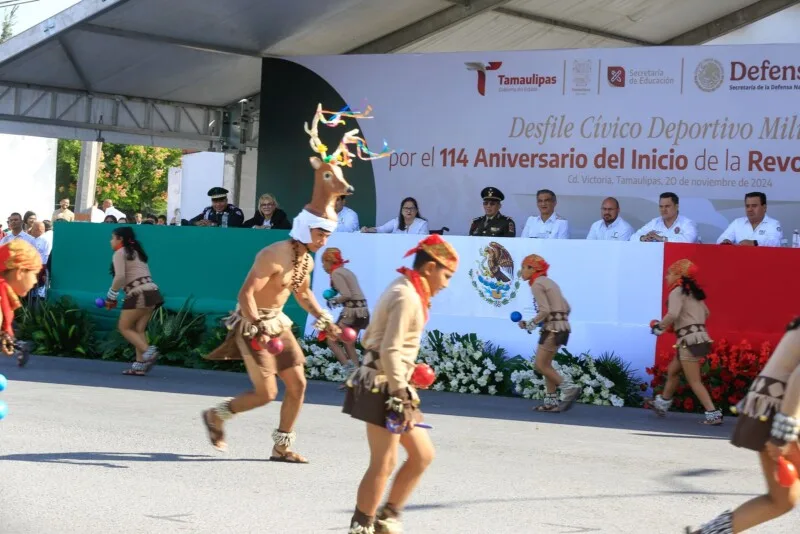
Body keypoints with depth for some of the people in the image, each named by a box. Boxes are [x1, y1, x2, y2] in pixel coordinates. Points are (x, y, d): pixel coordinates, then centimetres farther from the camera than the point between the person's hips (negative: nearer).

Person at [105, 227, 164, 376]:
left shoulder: (120, 253, 0)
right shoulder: (136, 253, 24)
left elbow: (120, 277, -13)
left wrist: (111, 296, -3)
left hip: (139, 294, -8)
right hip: (151, 291, 8)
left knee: (124, 327, 1)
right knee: (138, 330, 8)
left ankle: (149, 352, -17)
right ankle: (140, 365, 0)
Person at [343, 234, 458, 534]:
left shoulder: (404, 291, 14)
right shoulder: (407, 297, -16)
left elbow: (369, 338, 19)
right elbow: (390, 351, -22)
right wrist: (400, 396, -22)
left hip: (388, 385, 10)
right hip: (383, 387, -10)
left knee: (423, 455, 12)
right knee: (384, 464, -5)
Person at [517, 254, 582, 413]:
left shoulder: (537, 285, -9)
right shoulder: (550, 283, 19)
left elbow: (544, 311, -19)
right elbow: (567, 308, 18)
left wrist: (529, 325, -10)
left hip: (552, 328, -9)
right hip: (562, 326, 9)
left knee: (539, 365, -4)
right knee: (546, 364, 14)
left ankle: (569, 388, -12)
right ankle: (551, 401, 13)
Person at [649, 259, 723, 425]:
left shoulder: (677, 291, -10)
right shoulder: (692, 292, 16)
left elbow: (673, 314, -24)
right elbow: (705, 313, 20)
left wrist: (659, 327, -10)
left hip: (689, 339, -9)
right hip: (699, 336, 9)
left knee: (694, 381, -7)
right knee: (673, 370, 24)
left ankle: (713, 414, -12)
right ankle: (662, 404, 37)